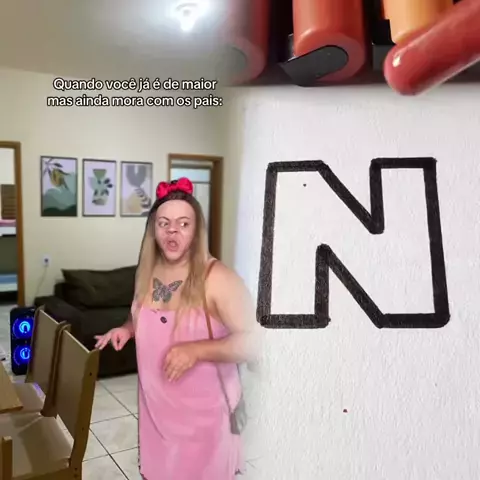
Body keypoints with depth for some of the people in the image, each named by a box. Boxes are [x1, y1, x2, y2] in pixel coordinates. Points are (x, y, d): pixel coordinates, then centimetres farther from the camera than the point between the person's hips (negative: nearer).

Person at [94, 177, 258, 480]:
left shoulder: (217, 278, -21)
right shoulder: (147, 273, 1)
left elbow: (253, 343, -23)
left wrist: (196, 350, -33)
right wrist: (126, 329, -2)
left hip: (203, 412, -6)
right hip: (155, 404, 6)